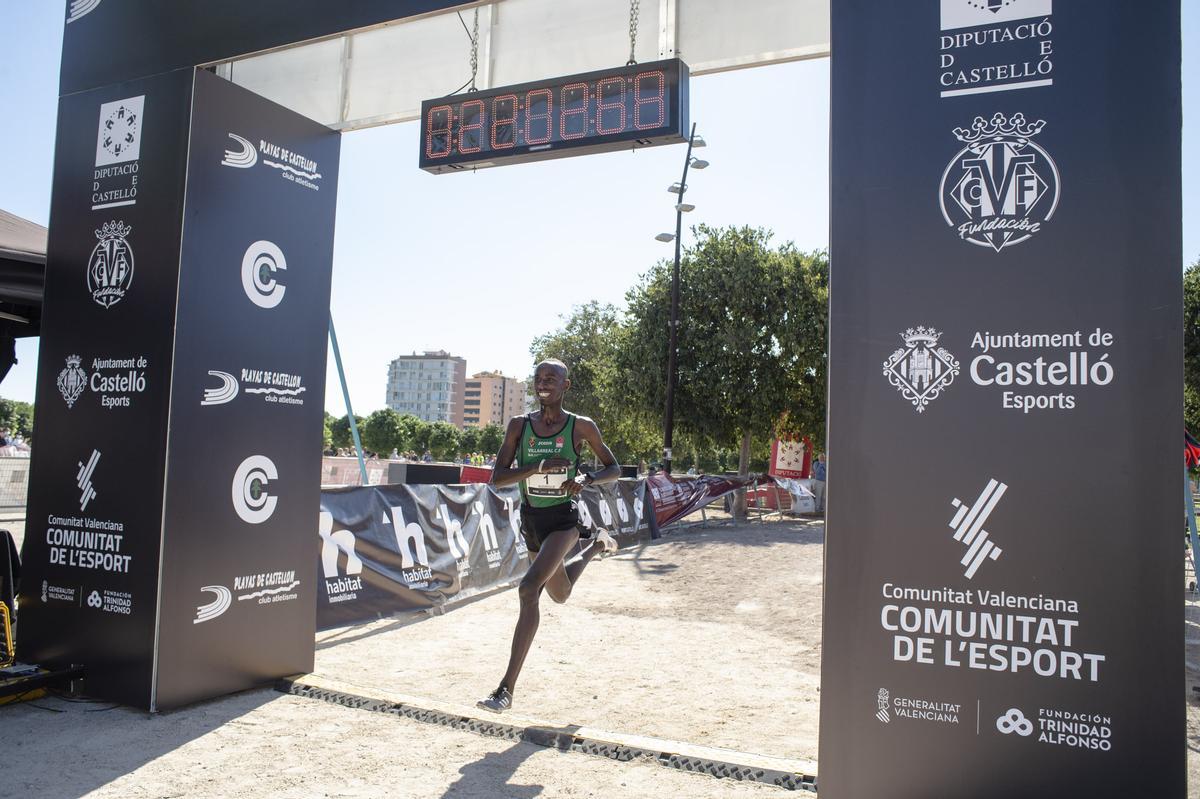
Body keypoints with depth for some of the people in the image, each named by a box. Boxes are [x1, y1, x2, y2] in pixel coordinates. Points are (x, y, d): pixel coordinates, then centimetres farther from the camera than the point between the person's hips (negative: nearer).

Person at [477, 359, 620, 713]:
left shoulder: (581, 426, -8)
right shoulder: (519, 425, -2)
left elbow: (614, 469, 3)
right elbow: (497, 478, -7)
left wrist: (587, 478, -18)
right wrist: (540, 466, -22)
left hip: (563, 520, -5)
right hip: (531, 520, 5)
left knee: (528, 588, -25)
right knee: (560, 595, 24)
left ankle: (507, 688, -17)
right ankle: (595, 545, 56)